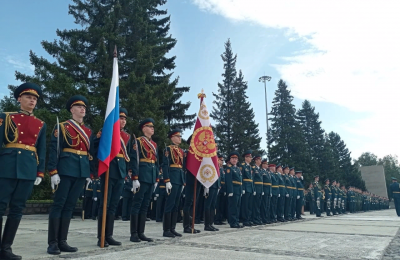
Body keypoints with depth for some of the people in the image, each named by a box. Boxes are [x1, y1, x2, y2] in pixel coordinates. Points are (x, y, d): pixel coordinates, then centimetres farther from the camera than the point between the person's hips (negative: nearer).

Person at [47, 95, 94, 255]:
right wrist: (53, 172, -14)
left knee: (70, 205, 8)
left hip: (82, 171, 5)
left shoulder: (88, 131, 16)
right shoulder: (62, 127, 0)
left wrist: (90, 173, 14)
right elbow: (54, 150, -7)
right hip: (66, 169, -5)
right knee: (59, 204, -2)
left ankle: (62, 241, 15)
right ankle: (53, 243, 6)